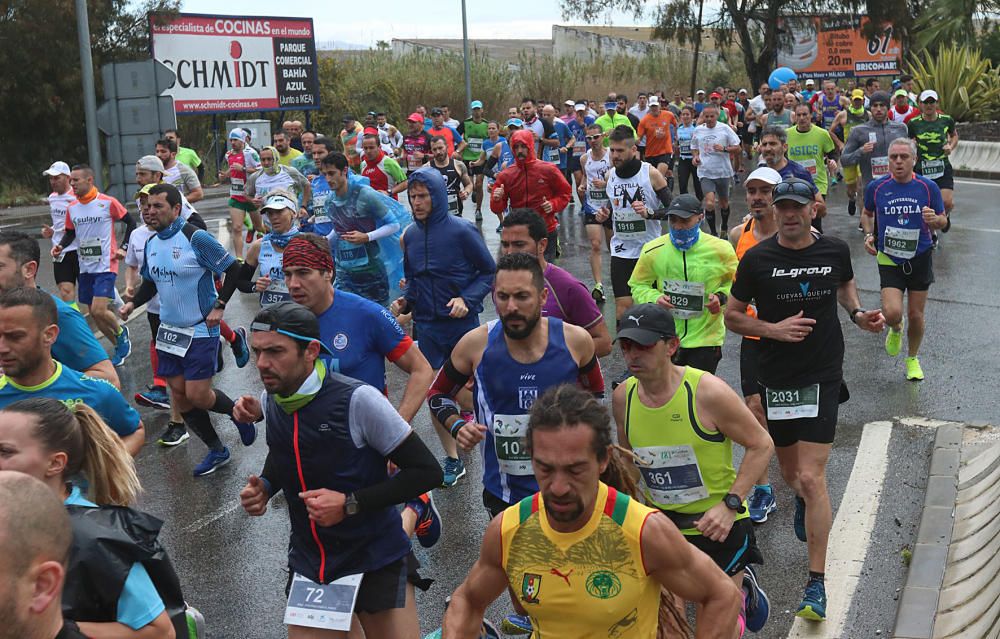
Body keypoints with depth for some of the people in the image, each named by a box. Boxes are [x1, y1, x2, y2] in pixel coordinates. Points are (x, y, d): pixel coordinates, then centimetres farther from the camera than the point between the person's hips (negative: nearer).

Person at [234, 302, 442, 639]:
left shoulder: (358, 400, -22)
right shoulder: (270, 402, -3)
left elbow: (427, 471, -18)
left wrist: (349, 504, -23)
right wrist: (264, 487, -2)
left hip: (376, 560, -5)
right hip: (308, 564, 5)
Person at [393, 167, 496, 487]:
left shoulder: (462, 231, -12)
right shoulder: (410, 235, 3)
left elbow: (490, 271, -6)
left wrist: (467, 299, -19)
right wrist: (405, 301, -3)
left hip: (462, 323, -4)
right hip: (426, 326, 5)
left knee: (465, 396, 0)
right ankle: (452, 460, 20)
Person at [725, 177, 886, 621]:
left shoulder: (835, 250, -2)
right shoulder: (757, 259, -7)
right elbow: (732, 317, 0)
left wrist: (857, 313, 1)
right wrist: (774, 329, -16)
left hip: (823, 377, -1)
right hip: (776, 379, 1)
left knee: (811, 477, -11)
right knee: (790, 474, 17)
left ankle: (817, 583, -3)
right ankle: (803, 501, 57)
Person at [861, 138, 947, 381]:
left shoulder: (928, 187, -6)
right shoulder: (876, 187, -6)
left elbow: (943, 220, 4)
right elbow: (867, 214, 14)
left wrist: (934, 220, -19)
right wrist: (868, 234, -4)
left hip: (920, 258, 1)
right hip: (889, 259, -1)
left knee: (915, 315, 9)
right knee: (892, 313, -17)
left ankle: (912, 359, 35)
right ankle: (895, 329, 22)